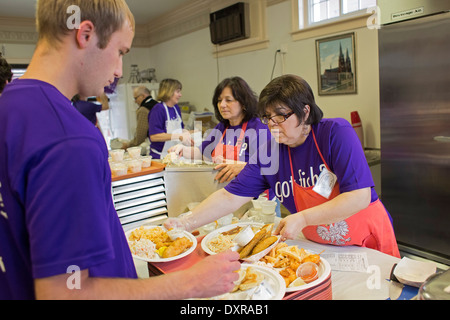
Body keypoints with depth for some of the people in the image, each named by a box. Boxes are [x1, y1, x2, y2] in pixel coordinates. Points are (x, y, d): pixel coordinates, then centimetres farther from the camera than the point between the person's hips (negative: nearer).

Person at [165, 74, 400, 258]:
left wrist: (302, 218, -31)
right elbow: (230, 197, -12)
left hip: (369, 241, -2)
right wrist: (184, 224, -22)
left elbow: (360, 197, -26)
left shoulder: (336, 133, -20)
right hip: (319, 247, 3)